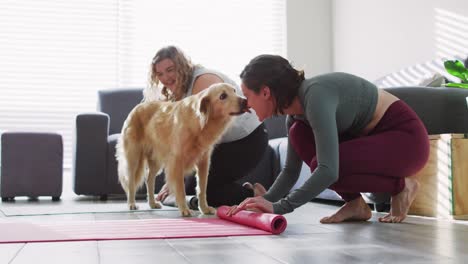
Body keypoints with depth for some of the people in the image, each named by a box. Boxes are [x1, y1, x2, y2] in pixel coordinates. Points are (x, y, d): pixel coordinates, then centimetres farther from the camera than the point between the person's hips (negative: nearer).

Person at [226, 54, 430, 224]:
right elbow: (290, 171, 10)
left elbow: (329, 170, -36)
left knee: (321, 166, -26)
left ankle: (402, 185, -3)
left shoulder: (316, 95, -28)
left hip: (408, 138, -8)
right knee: (299, 134, -7)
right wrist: (264, 202, -4)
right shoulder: (296, 111, 0)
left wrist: (280, 207, -33)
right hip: (376, 136, 8)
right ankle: (355, 203, 1)